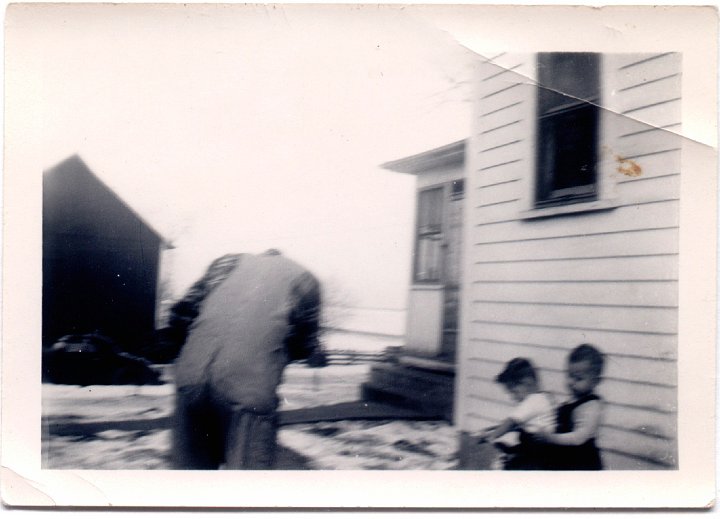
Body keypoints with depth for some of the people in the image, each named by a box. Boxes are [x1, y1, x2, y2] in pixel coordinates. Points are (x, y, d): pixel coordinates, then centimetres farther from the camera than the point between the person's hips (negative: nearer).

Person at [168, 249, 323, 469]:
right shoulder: (303, 277, 13)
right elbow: (304, 346, 13)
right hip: (250, 387, -4)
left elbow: (180, 314, 18)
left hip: (191, 376, 4)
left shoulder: (228, 261, 22)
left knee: (192, 465, 19)